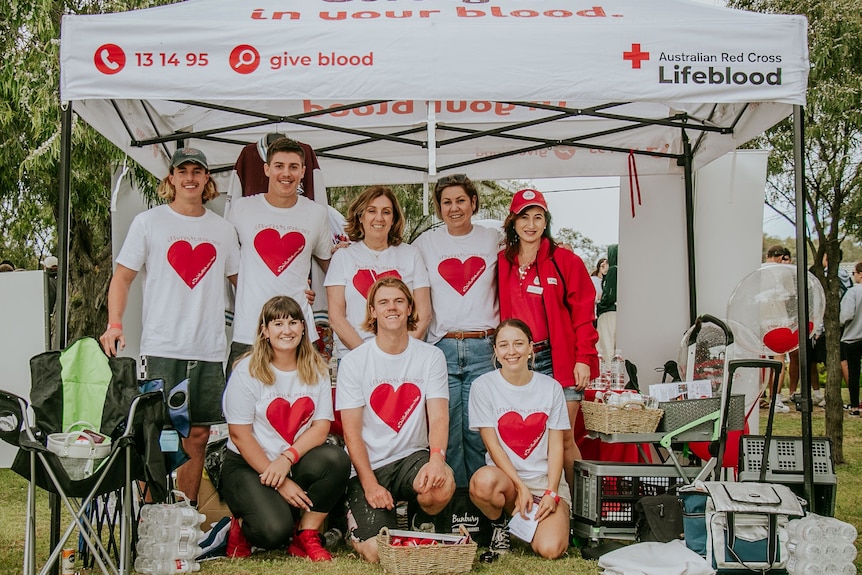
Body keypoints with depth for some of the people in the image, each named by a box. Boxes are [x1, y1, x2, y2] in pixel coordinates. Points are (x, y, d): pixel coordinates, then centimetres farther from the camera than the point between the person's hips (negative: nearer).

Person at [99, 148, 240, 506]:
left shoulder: (224, 229, 12)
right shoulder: (148, 222, 4)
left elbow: (240, 279, 20)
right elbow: (122, 277, 4)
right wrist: (114, 324, -10)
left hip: (209, 350, 3)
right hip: (161, 350, -3)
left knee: (197, 436, 8)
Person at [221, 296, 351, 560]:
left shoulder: (316, 369, 2)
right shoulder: (247, 371, -8)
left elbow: (321, 427, -5)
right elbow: (240, 435, -11)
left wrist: (287, 459, -23)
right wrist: (280, 483, -16)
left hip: (297, 463, 4)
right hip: (249, 466, -3)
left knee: (336, 459, -28)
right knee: (274, 531, -27)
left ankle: (306, 537, -8)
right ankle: (242, 528, 11)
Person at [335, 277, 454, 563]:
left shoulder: (431, 357, 2)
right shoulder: (353, 362, -3)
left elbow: (438, 417, -7)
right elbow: (351, 431, -5)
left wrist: (437, 457, -28)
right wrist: (369, 483, -16)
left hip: (412, 456, 1)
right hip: (368, 466, -1)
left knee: (443, 483, -34)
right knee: (378, 553, -19)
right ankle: (356, 516, 17)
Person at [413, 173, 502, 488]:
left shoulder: (494, 240, 10)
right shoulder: (426, 242, 9)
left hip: (483, 348, 0)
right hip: (442, 348, 0)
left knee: (479, 433, -1)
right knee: (447, 435, -1)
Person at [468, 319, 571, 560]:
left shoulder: (551, 387, 2)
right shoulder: (483, 386, -4)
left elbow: (556, 445, 0)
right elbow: (492, 444, -7)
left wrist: (551, 493, -12)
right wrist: (520, 487, -15)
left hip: (547, 480, 1)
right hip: (505, 477, -1)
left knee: (550, 549, -24)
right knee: (483, 481, -39)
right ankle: (499, 524, -4)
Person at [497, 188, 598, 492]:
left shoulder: (565, 261, 1)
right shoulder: (502, 263, 11)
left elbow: (583, 312, -1)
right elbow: (499, 313, 14)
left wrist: (583, 358, -7)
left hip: (558, 360, -3)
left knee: (563, 439, -1)